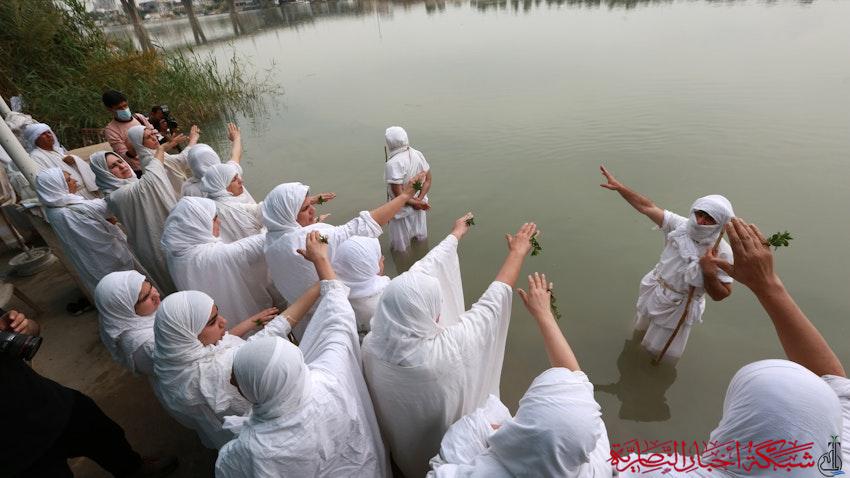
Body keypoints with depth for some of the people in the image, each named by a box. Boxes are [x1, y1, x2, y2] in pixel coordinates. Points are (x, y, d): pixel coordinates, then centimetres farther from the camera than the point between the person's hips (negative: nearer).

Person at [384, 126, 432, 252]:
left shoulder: (393, 164, -27)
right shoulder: (418, 154, -6)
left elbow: (398, 193, -29)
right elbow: (428, 179, -2)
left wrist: (415, 203, -16)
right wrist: (419, 200, -11)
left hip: (403, 210, -7)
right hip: (418, 208, 7)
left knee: (401, 248, 18)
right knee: (420, 239, 29)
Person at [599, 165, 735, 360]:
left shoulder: (722, 252, -24)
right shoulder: (680, 225, -17)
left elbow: (721, 295, -17)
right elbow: (647, 207, -14)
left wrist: (709, 272, -35)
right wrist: (619, 187, -19)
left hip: (679, 306, -3)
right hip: (655, 291, 3)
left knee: (663, 352, 17)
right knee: (642, 328, 30)